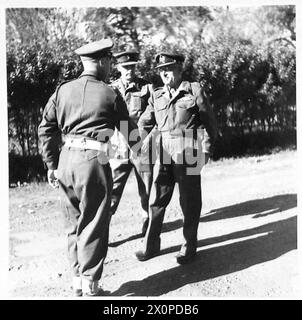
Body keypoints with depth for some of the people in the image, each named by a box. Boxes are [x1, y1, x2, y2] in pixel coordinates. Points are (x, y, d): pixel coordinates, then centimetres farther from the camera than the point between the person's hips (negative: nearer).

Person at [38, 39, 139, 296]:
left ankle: (77, 281, 25)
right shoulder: (109, 94, -1)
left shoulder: (62, 90, 10)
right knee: (93, 225, 4)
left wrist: (51, 164, 16)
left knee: (74, 223, 16)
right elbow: (128, 129, 8)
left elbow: (46, 129, 9)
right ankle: (90, 285, 10)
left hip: (66, 160, 5)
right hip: (94, 160, -5)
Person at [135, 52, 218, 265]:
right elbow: (144, 124, 16)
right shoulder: (156, 96, 9)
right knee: (157, 200, 7)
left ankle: (189, 246, 21)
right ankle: (151, 245, 21)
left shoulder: (195, 91, -1)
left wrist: (206, 150, 0)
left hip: (188, 153, -3)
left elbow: (210, 122, 2)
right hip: (164, 154, 4)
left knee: (190, 202, 5)